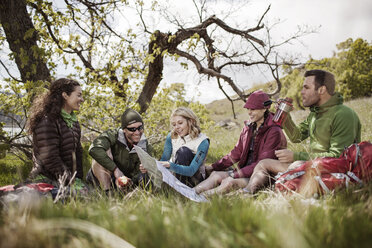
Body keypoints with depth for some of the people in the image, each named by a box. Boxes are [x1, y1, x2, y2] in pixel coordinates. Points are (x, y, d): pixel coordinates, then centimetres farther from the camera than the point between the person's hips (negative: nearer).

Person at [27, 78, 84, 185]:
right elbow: (49, 158, -19)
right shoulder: (47, 121, -14)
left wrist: (78, 179, 7)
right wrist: (71, 182, -18)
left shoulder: (73, 121, 14)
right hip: (46, 180, -8)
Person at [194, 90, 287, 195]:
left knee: (230, 181, -30)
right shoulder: (248, 128, 11)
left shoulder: (274, 132, -14)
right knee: (215, 175, -13)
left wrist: (235, 174, -22)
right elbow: (236, 153, 15)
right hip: (246, 172, 7)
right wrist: (213, 167, 6)